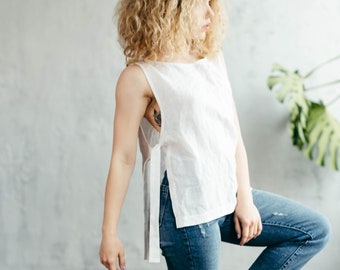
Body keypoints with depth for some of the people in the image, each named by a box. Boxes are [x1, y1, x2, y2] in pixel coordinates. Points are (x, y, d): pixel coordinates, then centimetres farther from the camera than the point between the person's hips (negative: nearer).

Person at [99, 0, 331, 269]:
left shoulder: (214, 59, 11)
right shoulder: (140, 76, -8)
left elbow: (234, 135, 11)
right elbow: (123, 158, -8)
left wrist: (245, 198, 5)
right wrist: (109, 233, -8)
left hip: (227, 195, 7)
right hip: (183, 206, -7)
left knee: (314, 230, 12)